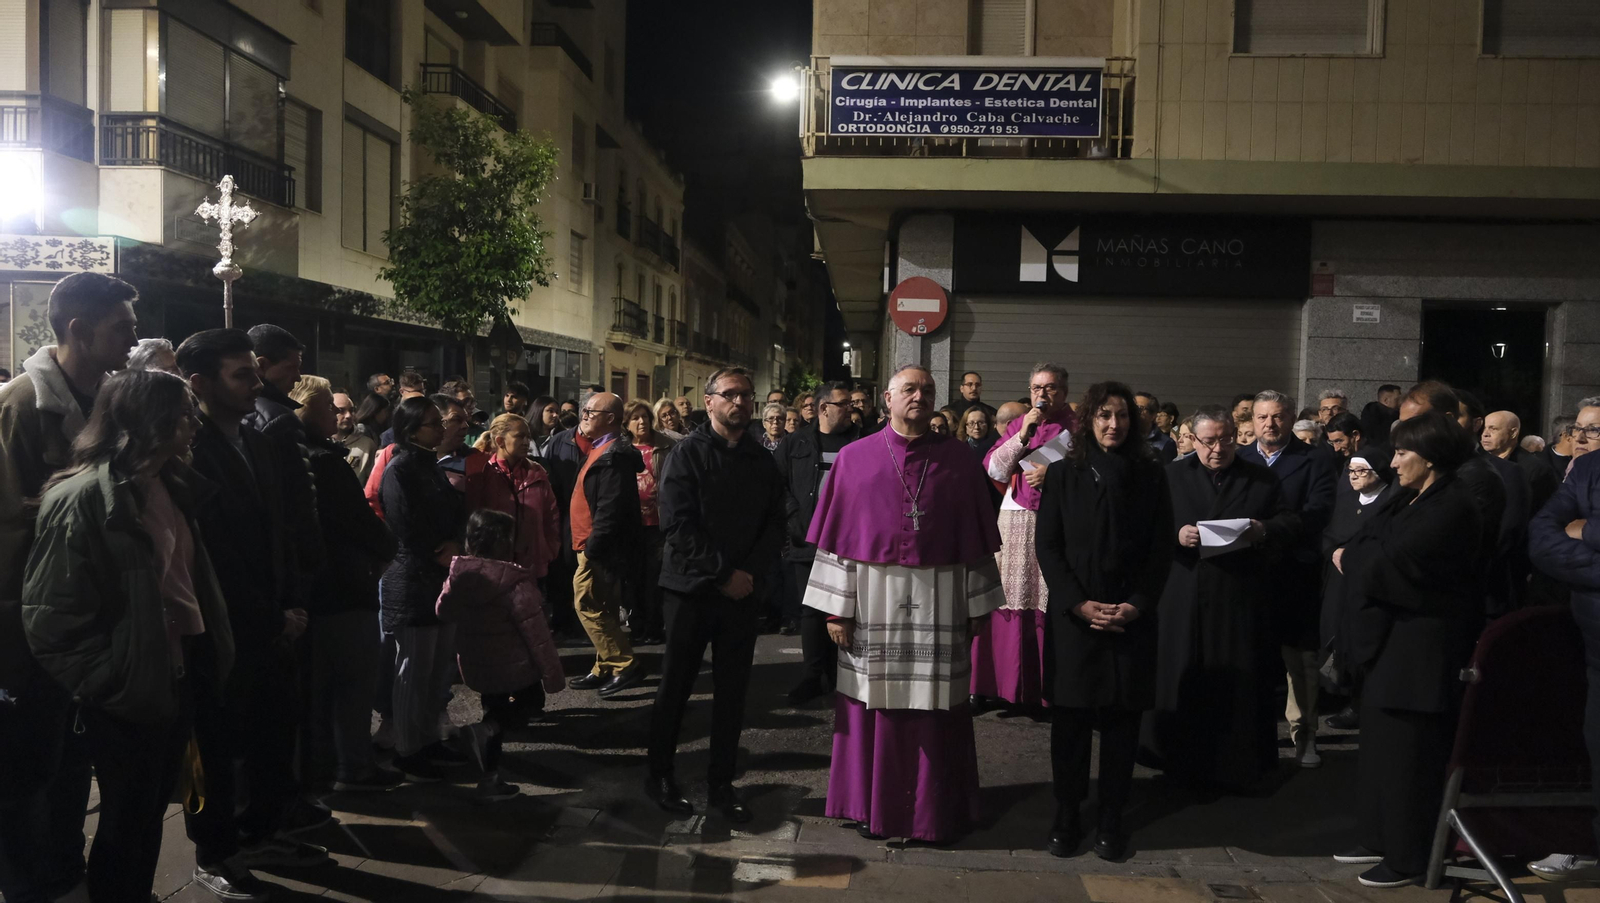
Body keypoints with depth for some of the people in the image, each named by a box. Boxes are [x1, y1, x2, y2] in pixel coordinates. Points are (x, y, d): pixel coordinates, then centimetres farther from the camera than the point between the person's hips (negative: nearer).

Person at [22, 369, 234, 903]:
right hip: (129, 697, -8)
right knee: (126, 824, 8)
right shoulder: (83, 498, -18)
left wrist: (206, 657, 11)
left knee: (150, 815, 20)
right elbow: (52, 618, -19)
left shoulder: (172, 487, 9)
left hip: (176, 680, 8)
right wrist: (108, 684, -15)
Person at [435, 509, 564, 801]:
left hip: (474, 667, 6)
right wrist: (552, 674, -12)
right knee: (532, 701, 20)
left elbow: (443, 611, 12)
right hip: (513, 667, -6)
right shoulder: (516, 582, -24)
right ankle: (488, 728, -6)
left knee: (496, 711, 24)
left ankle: (490, 779, 23)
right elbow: (537, 634, -20)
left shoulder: (458, 575, -6)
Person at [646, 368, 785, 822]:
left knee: (732, 691, 8)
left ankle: (721, 782, 19)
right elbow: (678, 525, -13)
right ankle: (659, 775, 21)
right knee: (676, 686, 6)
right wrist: (724, 573, -16)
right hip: (692, 588, -4)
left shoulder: (762, 460, 10)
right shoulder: (688, 453, -4)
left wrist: (751, 572, -9)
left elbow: (774, 525, 7)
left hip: (743, 592, 4)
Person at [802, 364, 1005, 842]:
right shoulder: (854, 458, 3)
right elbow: (837, 536, 1)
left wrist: (975, 606, 2)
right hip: (872, 598, 0)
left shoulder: (958, 460, 5)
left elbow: (975, 537, 6)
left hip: (938, 601, 0)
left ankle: (934, 809, 21)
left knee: (934, 706, 5)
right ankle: (873, 804, 22)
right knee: (873, 702, 7)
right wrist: (835, 606, -5)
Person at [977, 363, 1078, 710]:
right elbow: (994, 470, 3)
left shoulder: (1078, 427, 5)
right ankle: (994, 683, 9)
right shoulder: (1017, 425, 13)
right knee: (1010, 604, 2)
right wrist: (1023, 435, -6)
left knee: (1053, 607, -4)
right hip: (1017, 523, 2)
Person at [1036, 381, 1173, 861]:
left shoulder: (1151, 476, 5)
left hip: (1131, 619, 1)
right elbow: (1048, 548, 0)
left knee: (1121, 721, 5)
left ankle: (1111, 821, 15)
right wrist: (1080, 604, -11)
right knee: (1070, 721, 4)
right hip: (1073, 618, 0)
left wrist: (1136, 605, -9)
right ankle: (1066, 816, 15)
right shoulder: (1062, 474, 3)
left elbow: (1161, 551, 4)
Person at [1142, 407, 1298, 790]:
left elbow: (1291, 521, 6)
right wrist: (1176, 535, -16)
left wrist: (1264, 530, -14)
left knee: (1240, 683, 4)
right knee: (1182, 681, 4)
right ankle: (1183, 762, 16)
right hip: (1183, 597, 0)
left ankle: (1239, 765, 17)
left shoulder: (1262, 478, 9)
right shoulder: (1172, 477, 8)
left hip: (1242, 599, 0)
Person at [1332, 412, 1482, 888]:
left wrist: (1349, 558, -6)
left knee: (1407, 754, 0)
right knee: (1381, 745, 16)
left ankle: (1407, 859, 12)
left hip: (1422, 648, -10)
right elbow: (1372, 544, 9)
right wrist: (1356, 556, -11)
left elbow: (1390, 564, -23)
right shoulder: (1414, 499, 13)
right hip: (1391, 640, 10)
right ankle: (1381, 841, 28)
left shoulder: (1451, 505, -18)